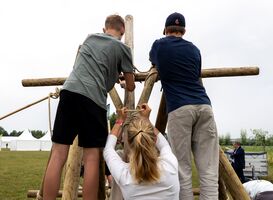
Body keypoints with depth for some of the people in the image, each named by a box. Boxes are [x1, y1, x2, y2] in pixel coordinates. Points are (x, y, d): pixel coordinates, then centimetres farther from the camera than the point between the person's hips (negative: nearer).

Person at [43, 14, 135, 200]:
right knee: (92, 157, 1)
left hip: (69, 92, 4)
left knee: (58, 154, 2)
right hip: (93, 99, -4)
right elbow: (130, 87, 19)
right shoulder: (122, 48, 14)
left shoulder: (90, 37, 27)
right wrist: (127, 80, 42)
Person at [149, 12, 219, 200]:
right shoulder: (194, 49, 22)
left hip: (179, 109, -3)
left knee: (183, 169, 0)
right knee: (208, 170, 0)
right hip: (204, 106, 3)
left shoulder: (159, 45, 16)